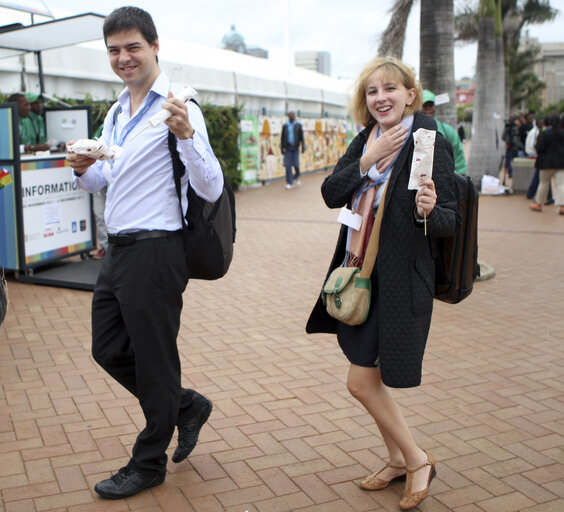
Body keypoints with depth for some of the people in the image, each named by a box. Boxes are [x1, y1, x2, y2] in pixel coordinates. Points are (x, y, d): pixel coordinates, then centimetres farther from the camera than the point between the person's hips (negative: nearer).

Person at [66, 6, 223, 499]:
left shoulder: (177, 108, -12)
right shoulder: (117, 112, 14)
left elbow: (211, 189, -19)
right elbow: (101, 180, 23)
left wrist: (186, 135, -33)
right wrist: (84, 168, 1)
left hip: (156, 251, -9)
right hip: (118, 250, 9)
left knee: (154, 359, 5)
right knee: (109, 349, 17)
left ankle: (148, 463, 25)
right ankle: (187, 406, 36)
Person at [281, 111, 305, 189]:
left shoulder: (298, 125, 6)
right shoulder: (285, 126, 8)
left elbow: (301, 137, 2)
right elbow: (282, 137, 10)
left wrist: (303, 146, -6)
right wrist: (282, 148, 5)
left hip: (295, 147, -1)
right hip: (288, 148, 1)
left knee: (296, 164, -5)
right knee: (288, 165, -4)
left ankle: (297, 177, 26)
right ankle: (289, 183, -1)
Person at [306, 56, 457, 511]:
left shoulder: (430, 144, -13)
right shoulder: (366, 140, 7)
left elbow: (449, 222, -15)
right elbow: (331, 194, -3)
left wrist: (429, 211, -36)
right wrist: (369, 160, -15)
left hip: (400, 282, -7)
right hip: (360, 276, 7)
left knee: (362, 382, -4)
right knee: (370, 379, 15)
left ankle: (417, 459, 19)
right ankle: (399, 460, 35)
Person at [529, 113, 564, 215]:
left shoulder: (545, 133, -14)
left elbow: (539, 148, -13)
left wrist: (540, 155, 6)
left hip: (547, 162, -3)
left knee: (543, 183, 9)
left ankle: (538, 204, 20)